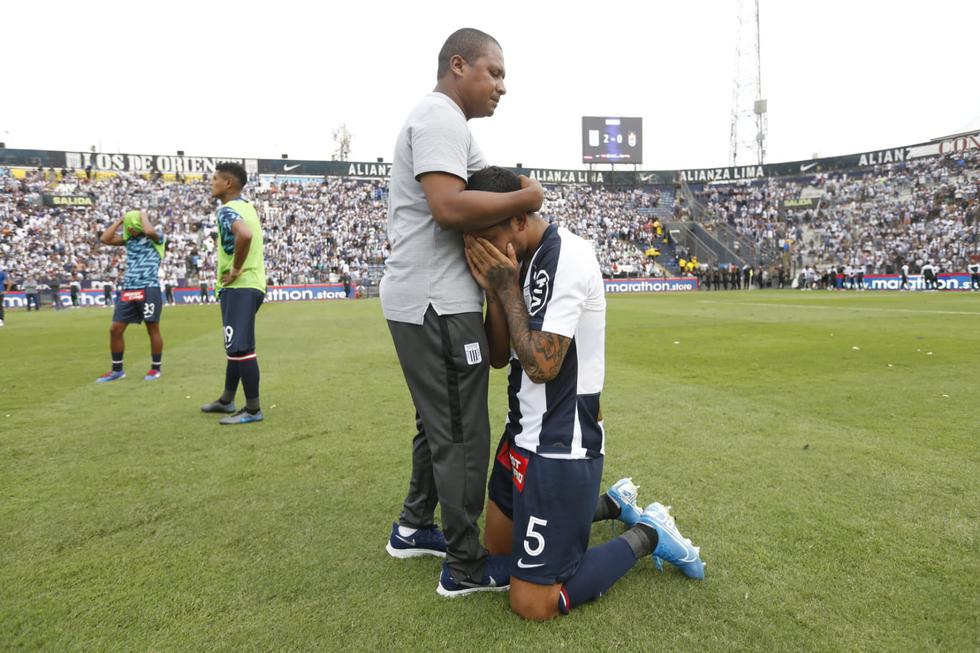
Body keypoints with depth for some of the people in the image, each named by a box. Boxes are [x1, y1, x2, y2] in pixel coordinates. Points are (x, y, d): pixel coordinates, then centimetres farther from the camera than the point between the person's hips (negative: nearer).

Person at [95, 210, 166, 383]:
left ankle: (155, 368, 13)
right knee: (115, 329, 4)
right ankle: (117, 370, 16)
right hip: (128, 290, 6)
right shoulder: (128, 238, 15)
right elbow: (105, 239, 7)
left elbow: (150, 231, -25)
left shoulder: (156, 236, -2)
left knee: (153, 329, 0)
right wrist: (119, 220, 9)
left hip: (149, 289, -6)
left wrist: (143, 215, -6)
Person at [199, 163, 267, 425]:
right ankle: (226, 401, 31)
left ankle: (253, 410, -1)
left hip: (239, 287, -10)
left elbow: (244, 234, -35)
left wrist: (236, 270, -23)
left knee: (241, 348, -7)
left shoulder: (228, 209, -13)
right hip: (249, 285, 10)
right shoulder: (246, 207, 16)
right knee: (235, 346, 18)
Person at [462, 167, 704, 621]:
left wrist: (507, 287, -16)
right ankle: (610, 504, 32)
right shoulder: (521, 262, 6)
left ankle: (646, 536, 15)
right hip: (523, 434, 9)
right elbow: (499, 357, 6)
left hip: (560, 448, -9)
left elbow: (542, 364, -24)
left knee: (532, 604, -2)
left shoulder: (566, 257, -20)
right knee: (497, 545, 25)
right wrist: (492, 290, -9)